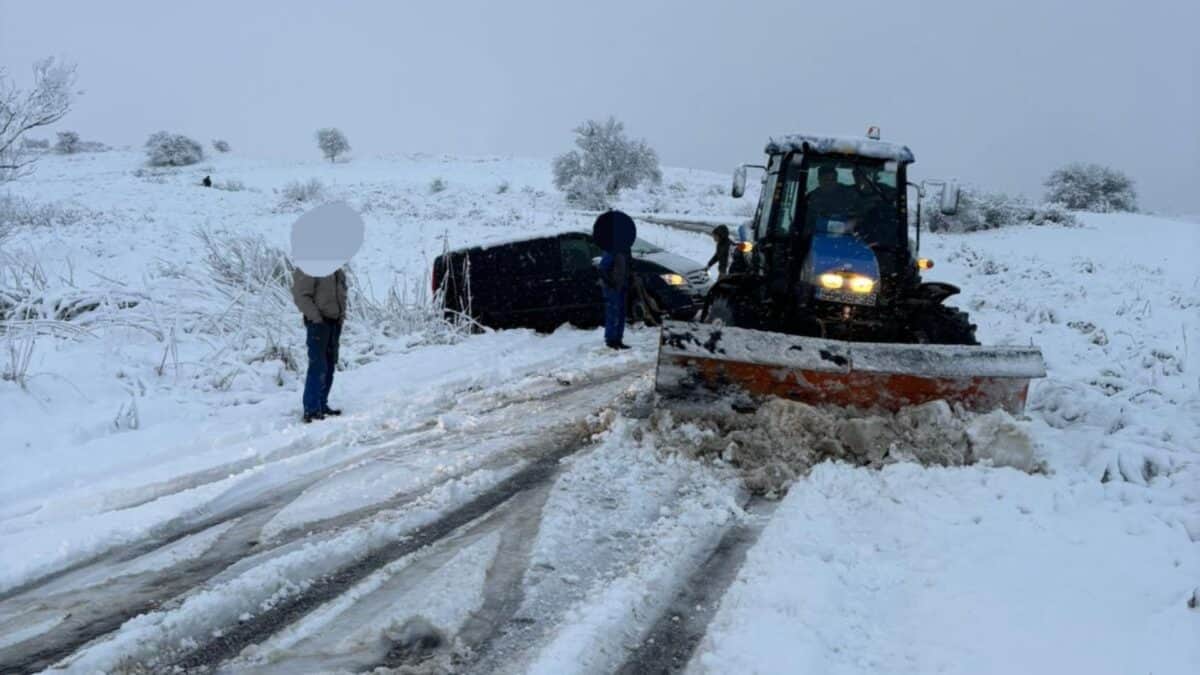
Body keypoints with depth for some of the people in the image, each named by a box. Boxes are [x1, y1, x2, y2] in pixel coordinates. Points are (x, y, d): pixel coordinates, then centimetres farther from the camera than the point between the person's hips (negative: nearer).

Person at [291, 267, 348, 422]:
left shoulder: (336, 269, 11)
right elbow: (301, 295, -18)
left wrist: (342, 313, 9)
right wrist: (316, 317, -20)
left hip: (335, 322, 8)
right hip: (318, 322, -8)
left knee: (329, 365, 12)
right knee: (318, 366, -10)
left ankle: (322, 405, 21)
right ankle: (311, 410, -7)